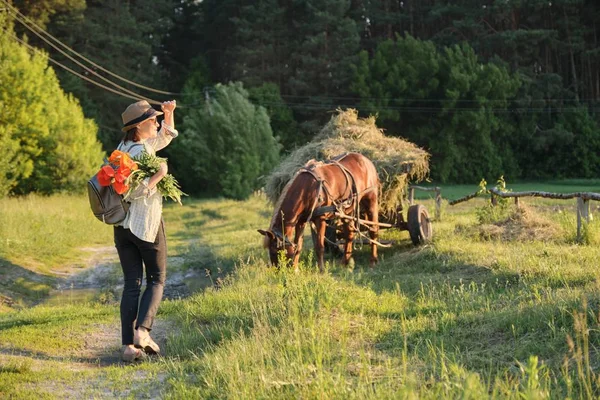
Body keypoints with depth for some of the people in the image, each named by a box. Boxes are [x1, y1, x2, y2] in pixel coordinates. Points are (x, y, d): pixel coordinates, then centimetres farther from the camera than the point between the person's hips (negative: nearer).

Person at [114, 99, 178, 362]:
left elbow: (166, 136, 27)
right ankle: (142, 331, -12)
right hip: (147, 223, -7)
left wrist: (169, 113, 13)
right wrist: (159, 174, -17)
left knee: (132, 283, 5)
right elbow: (134, 192, -24)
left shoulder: (125, 147, 14)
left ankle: (128, 345, 0)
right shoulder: (140, 151, -14)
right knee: (156, 280, 6)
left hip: (123, 226, 7)